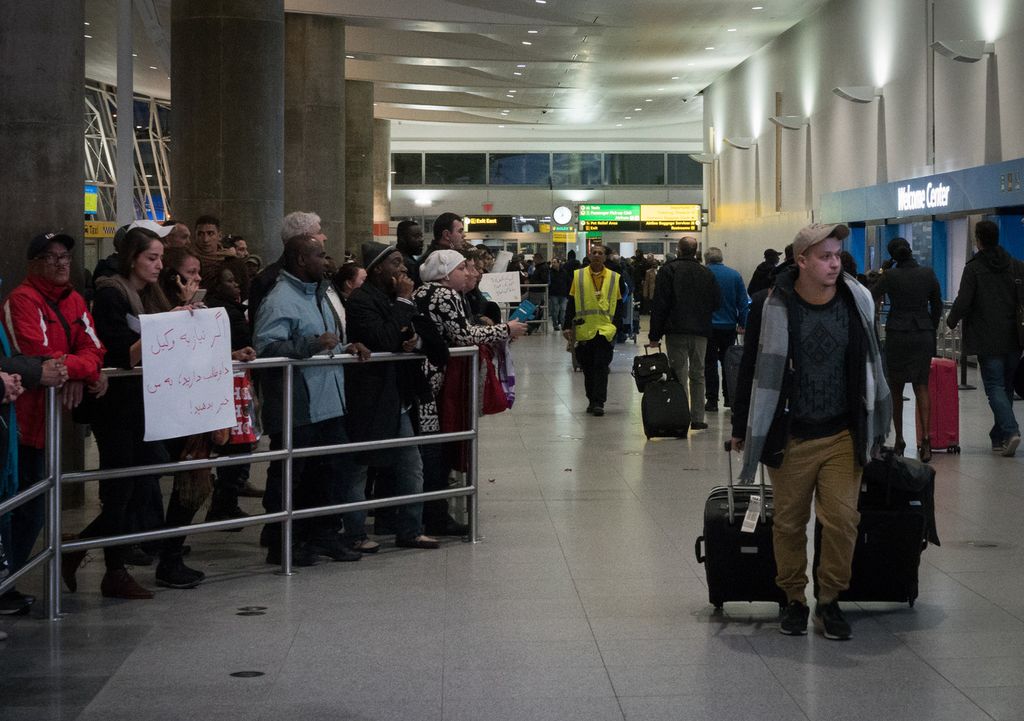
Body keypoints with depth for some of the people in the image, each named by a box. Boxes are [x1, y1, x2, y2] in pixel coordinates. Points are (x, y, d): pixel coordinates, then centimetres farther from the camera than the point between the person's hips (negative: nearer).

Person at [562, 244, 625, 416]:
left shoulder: (615, 278, 6)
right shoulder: (577, 276, 6)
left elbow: (619, 306, 9)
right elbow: (571, 303, 7)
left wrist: (615, 326, -2)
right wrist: (567, 326, 1)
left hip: (605, 330, -1)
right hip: (583, 330, 1)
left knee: (601, 367, -8)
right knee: (587, 368, 8)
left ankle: (598, 402, -7)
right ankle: (592, 400, 21)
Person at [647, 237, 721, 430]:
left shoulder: (668, 270, -4)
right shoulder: (706, 273, 7)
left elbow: (659, 305, -7)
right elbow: (717, 302, 8)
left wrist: (654, 335, -5)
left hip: (676, 330, -3)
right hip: (701, 332, 3)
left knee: (678, 375, -2)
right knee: (698, 375, 10)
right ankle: (697, 419, 9)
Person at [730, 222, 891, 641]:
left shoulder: (857, 301, 0)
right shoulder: (771, 307, -8)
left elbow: (870, 366, 11)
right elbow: (752, 369, 1)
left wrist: (874, 429, 14)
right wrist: (741, 428, 5)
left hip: (843, 436, 1)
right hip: (790, 437, -1)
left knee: (843, 520, -4)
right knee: (789, 523, 8)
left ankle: (829, 600, 12)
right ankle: (794, 599, 24)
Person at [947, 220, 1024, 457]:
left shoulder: (973, 268, -8)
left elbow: (963, 302, -10)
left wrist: (951, 321, 8)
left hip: (988, 340, -5)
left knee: (995, 386, -4)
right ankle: (999, 437, 17)